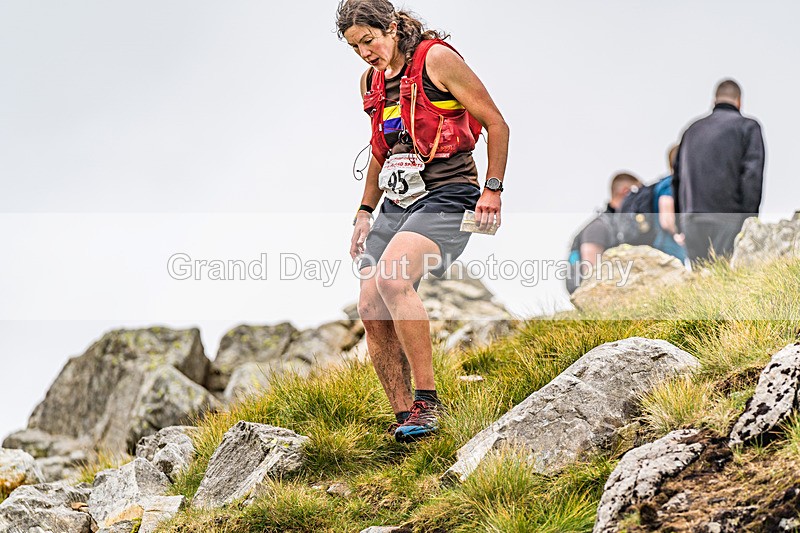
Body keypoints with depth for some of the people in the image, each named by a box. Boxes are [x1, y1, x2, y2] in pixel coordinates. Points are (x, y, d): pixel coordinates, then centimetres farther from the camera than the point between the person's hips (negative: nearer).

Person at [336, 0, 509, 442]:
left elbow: (495, 123, -7)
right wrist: (365, 212, 22)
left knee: (391, 278, -30)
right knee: (371, 310, -5)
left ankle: (427, 398, -23)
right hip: (398, 204, 8)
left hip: (446, 195, -8)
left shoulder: (436, 58, -7)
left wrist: (492, 189, -15)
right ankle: (404, 419, 2)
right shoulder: (371, 81, 16)